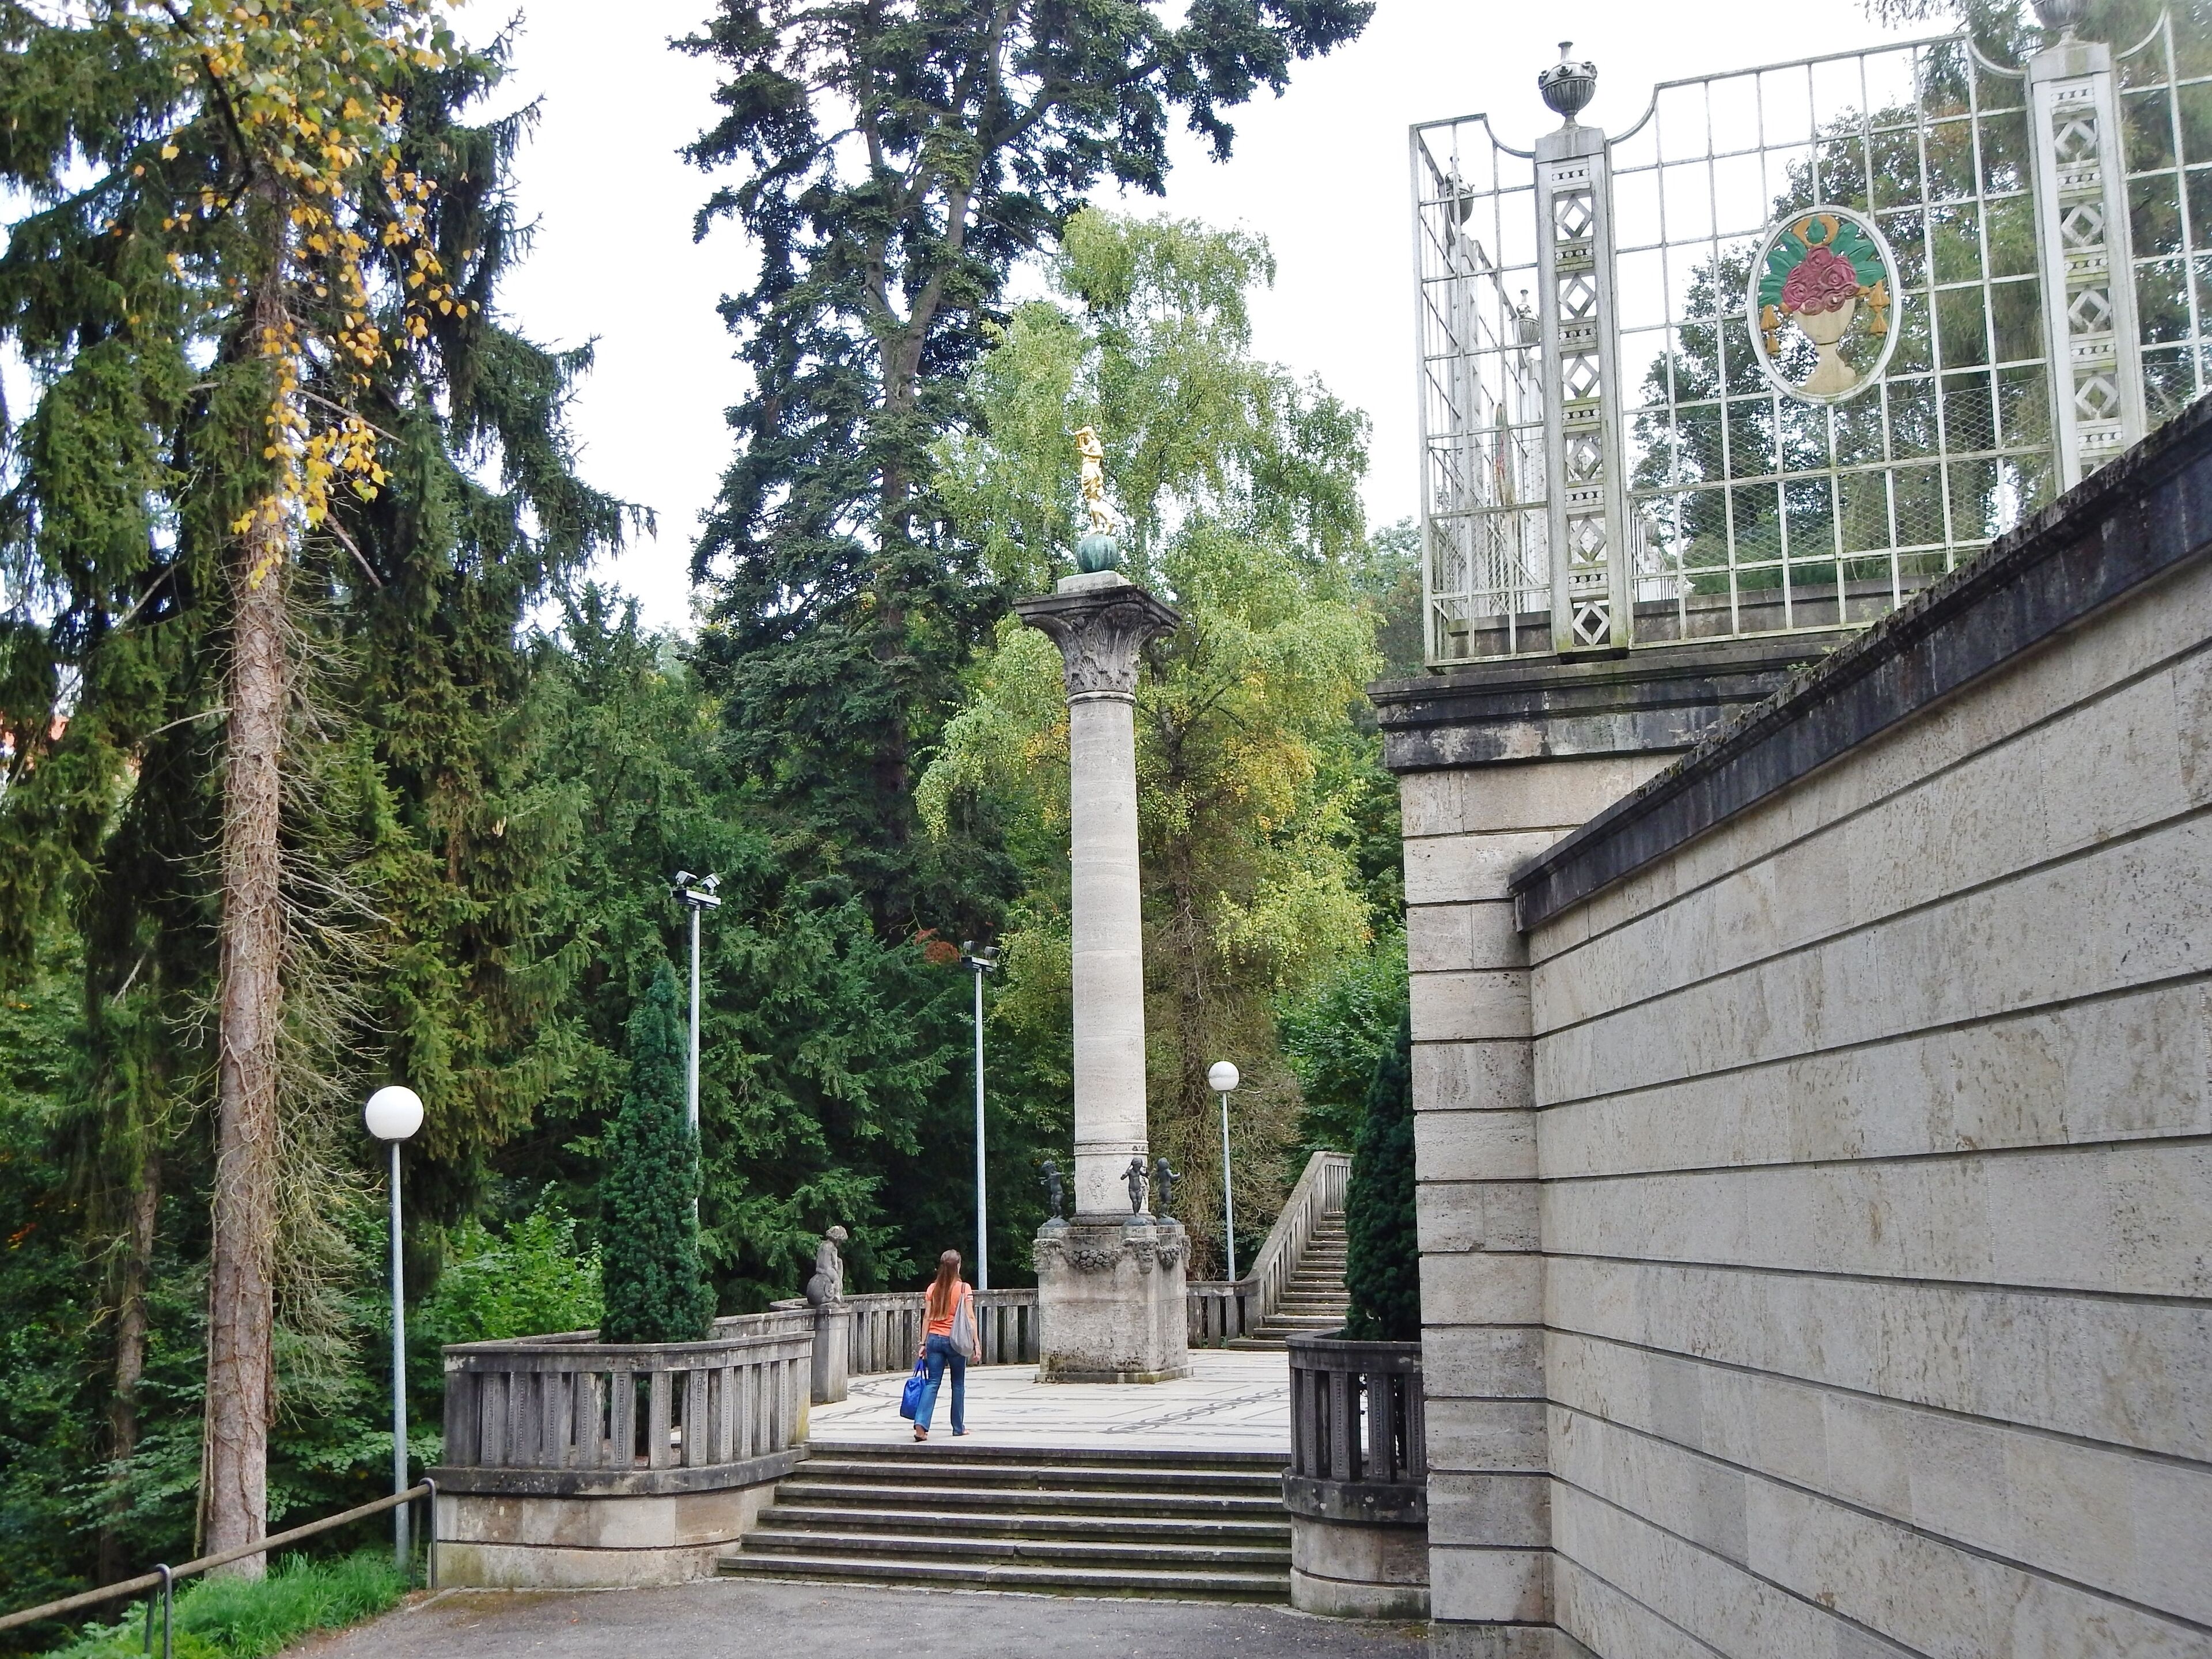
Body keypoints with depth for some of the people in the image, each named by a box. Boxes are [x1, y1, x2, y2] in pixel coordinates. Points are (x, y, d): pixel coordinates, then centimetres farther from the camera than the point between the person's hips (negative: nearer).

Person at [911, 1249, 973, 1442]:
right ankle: (958, 1428, 18)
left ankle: (921, 1424, -15)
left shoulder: (933, 1288, 4)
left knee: (932, 1383, 2)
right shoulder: (964, 1288, -5)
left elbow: (927, 1317, 4)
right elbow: (970, 1318, -8)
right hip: (955, 1340, -3)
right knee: (958, 1385, 11)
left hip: (934, 1339, 3)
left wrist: (923, 1343, 9)